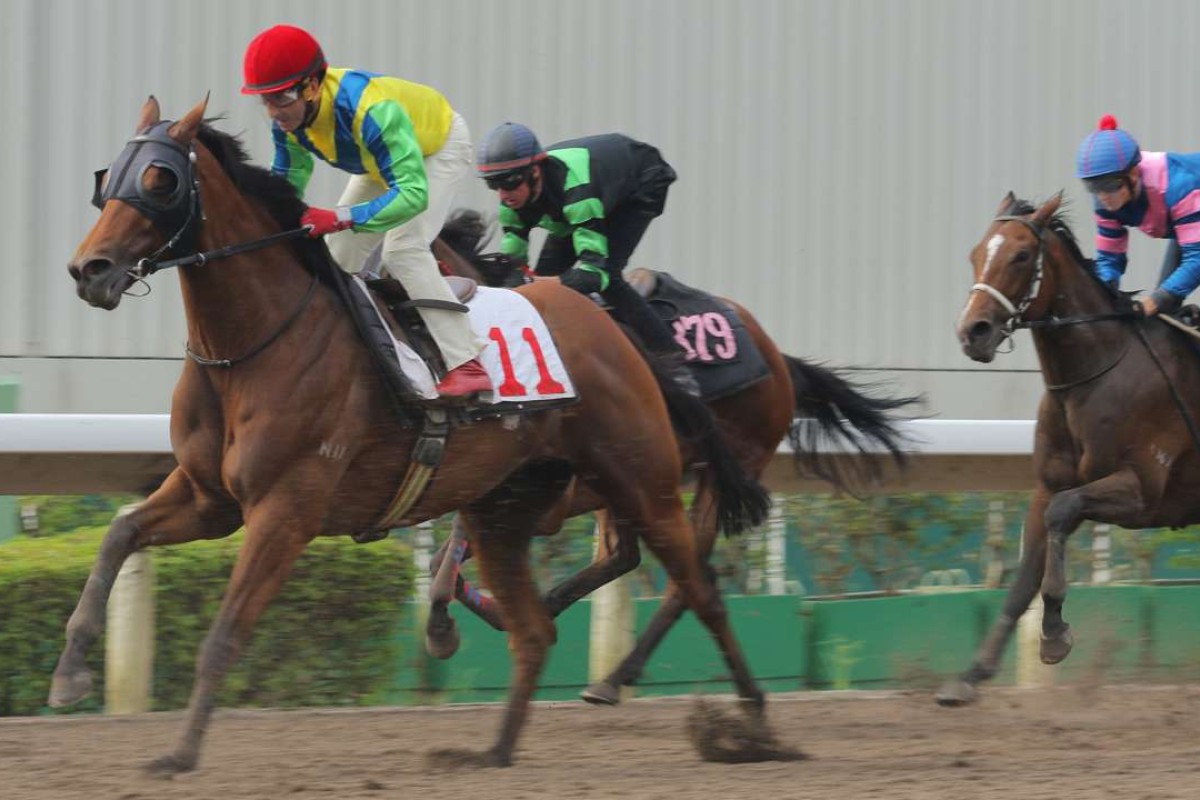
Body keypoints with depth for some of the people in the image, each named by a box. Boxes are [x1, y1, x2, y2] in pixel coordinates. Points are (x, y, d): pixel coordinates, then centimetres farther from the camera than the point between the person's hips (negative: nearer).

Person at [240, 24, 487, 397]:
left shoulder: (371, 111, -46)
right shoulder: (288, 117, -22)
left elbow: (413, 192, -51)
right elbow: (287, 181, -5)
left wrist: (340, 218, -62)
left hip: (439, 145, -8)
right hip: (384, 157, 8)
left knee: (403, 248, -24)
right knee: (339, 256, 4)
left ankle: (466, 365, -25)